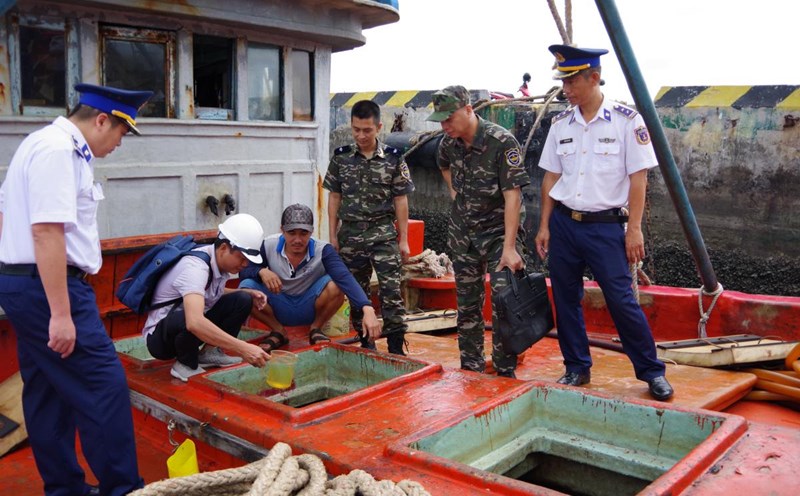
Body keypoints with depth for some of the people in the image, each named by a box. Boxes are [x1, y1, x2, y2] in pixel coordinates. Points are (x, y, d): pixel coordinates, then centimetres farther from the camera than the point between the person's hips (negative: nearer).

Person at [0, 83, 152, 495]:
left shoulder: (42, 143, 17)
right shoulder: (58, 150, -15)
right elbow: (47, 232, -24)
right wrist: (61, 314, -25)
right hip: (47, 286, -11)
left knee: (48, 393, 15)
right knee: (105, 388, -7)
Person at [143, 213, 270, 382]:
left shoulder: (221, 261, -7)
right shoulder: (195, 267, -32)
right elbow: (194, 322, -48)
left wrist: (248, 294, -3)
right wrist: (243, 348, -51)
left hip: (191, 327, 8)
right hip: (160, 336, -8)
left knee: (242, 300, -6)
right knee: (186, 317, -40)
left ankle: (209, 353, 1)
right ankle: (186, 364, -10)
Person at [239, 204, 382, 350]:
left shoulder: (322, 250, -21)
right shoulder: (268, 246, -15)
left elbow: (346, 278, -37)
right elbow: (243, 272, -7)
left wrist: (367, 309, -53)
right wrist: (261, 271, -32)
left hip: (309, 308, -1)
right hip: (279, 309, 2)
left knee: (335, 285, -31)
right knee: (245, 288, -25)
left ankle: (316, 329, -1)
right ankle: (278, 332, 0)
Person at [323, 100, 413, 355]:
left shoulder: (393, 159, -1)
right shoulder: (341, 157, 3)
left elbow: (400, 200, 2)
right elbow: (334, 198, 8)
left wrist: (403, 239, 0)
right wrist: (333, 236, 5)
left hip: (383, 233, -2)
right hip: (350, 234, 2)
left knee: (391, 291, -8)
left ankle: (396, 348, -1)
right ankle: (365, 341, 25)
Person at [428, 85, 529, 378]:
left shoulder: (502, 142, -20)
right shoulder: (449, 143, -1)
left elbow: (512, 195, -24)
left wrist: (509, 247, -29)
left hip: (499, 230, -5)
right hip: (463, 232, 6)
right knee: (467, 303, 10)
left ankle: (505, 370, 3)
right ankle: (471, 368, 22)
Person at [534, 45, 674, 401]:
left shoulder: (626, 121, -6)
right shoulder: (561, 124, 7)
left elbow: (638, 177, -6)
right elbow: (551, 177, 10)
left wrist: (635, 229, -10)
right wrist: (544, 226, 7)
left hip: (605, 225, -4)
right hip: (563, 223, 5)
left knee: (621, 300, -4)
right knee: (566, 299, 9)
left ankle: (652, 372, 13)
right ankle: (577, 368, 24)